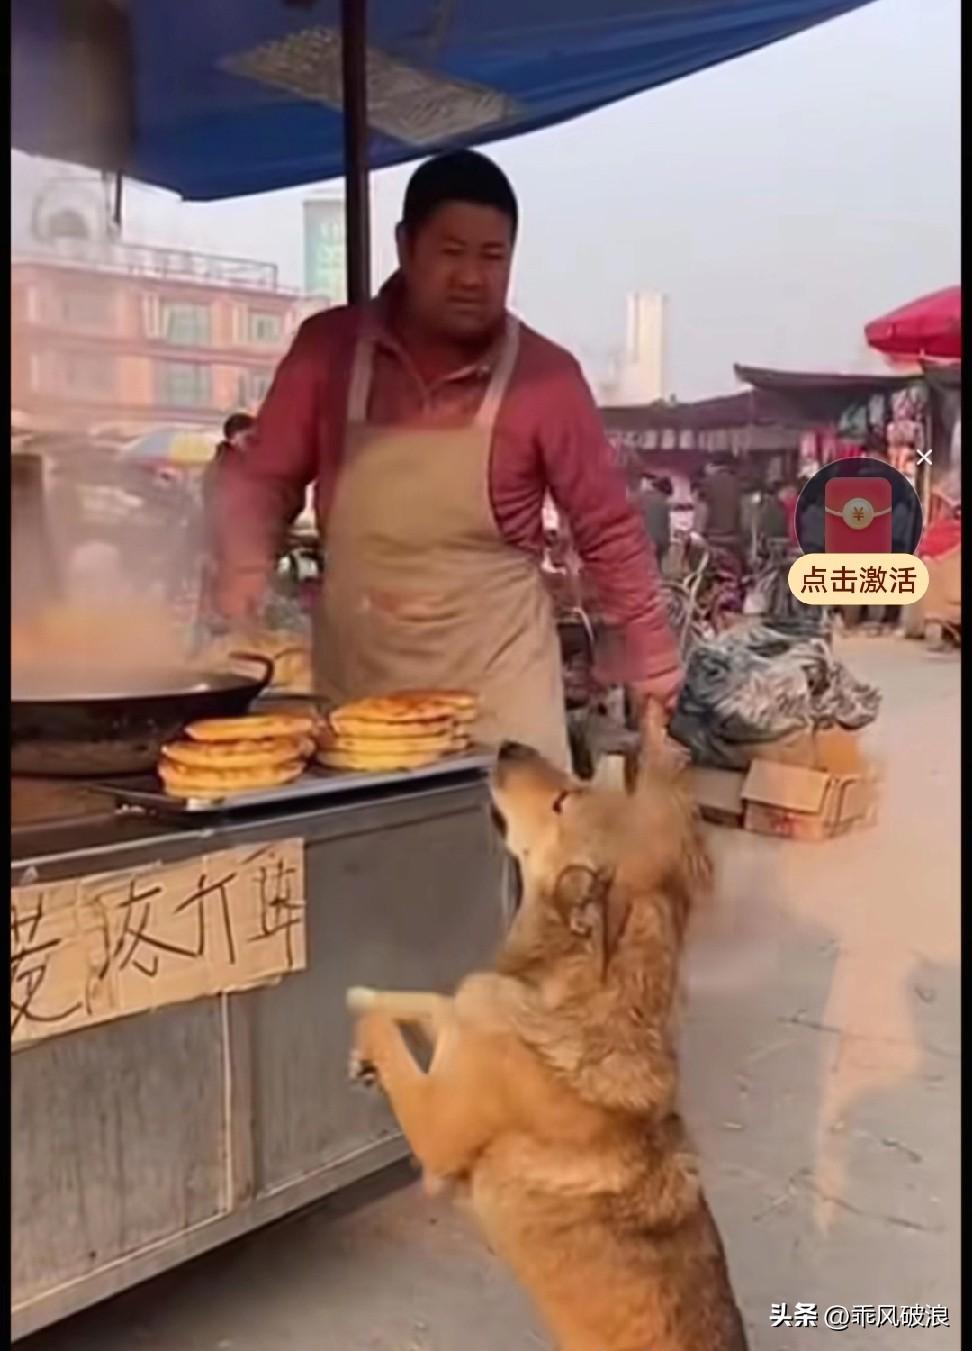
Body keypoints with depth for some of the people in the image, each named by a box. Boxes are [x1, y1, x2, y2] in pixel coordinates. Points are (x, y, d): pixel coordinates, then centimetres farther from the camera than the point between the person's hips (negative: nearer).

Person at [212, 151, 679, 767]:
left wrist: (656, 670, 4)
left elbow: (609, 532, 1)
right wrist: (245, 571, -11)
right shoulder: (329, 347, -1)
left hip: (498, 694, -2)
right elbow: (262, 477, 7)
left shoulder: (545, 374, -6)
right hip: (352, 686, 2)